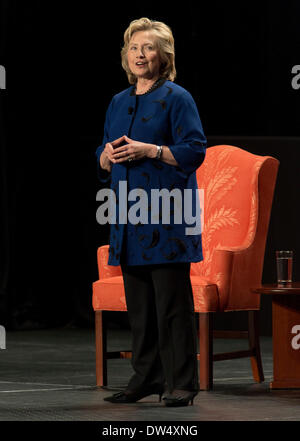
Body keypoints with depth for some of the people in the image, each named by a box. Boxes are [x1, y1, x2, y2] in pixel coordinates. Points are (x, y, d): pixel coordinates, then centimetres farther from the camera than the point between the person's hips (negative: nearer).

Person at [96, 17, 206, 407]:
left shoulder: (177, 98, -2)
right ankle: (146, 378, 16)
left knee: (172, 301, -7)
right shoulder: (118, 103, 17)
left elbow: (195, 151, -9)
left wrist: (150, 150, -18)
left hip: (166, 215, -6)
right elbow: (102, 158, 22)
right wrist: (108, 154, -1)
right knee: (138, 302, 9)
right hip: (130, 215, 7)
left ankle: (181, 383, -3)